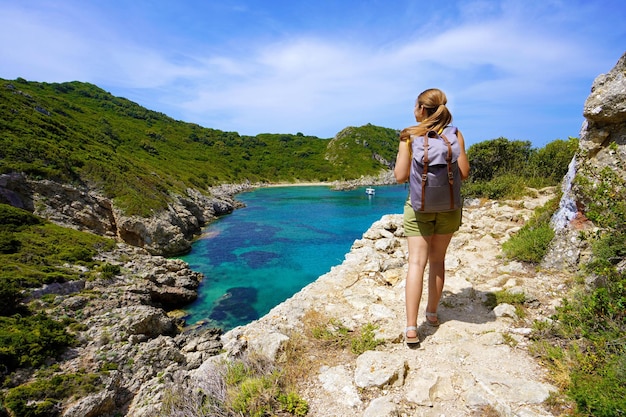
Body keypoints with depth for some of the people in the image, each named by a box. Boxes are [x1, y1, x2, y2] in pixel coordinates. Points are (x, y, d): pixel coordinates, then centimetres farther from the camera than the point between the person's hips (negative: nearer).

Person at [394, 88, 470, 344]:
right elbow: (464, 173, -2)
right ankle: (432, 313, 30)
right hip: (448, 206, 3)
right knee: (437, 260, 15)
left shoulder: (409, 136, -6)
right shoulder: (454, 134, -1)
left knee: (417, 262, -3)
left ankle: (411, 327, -7)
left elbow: (400, 176, -9)